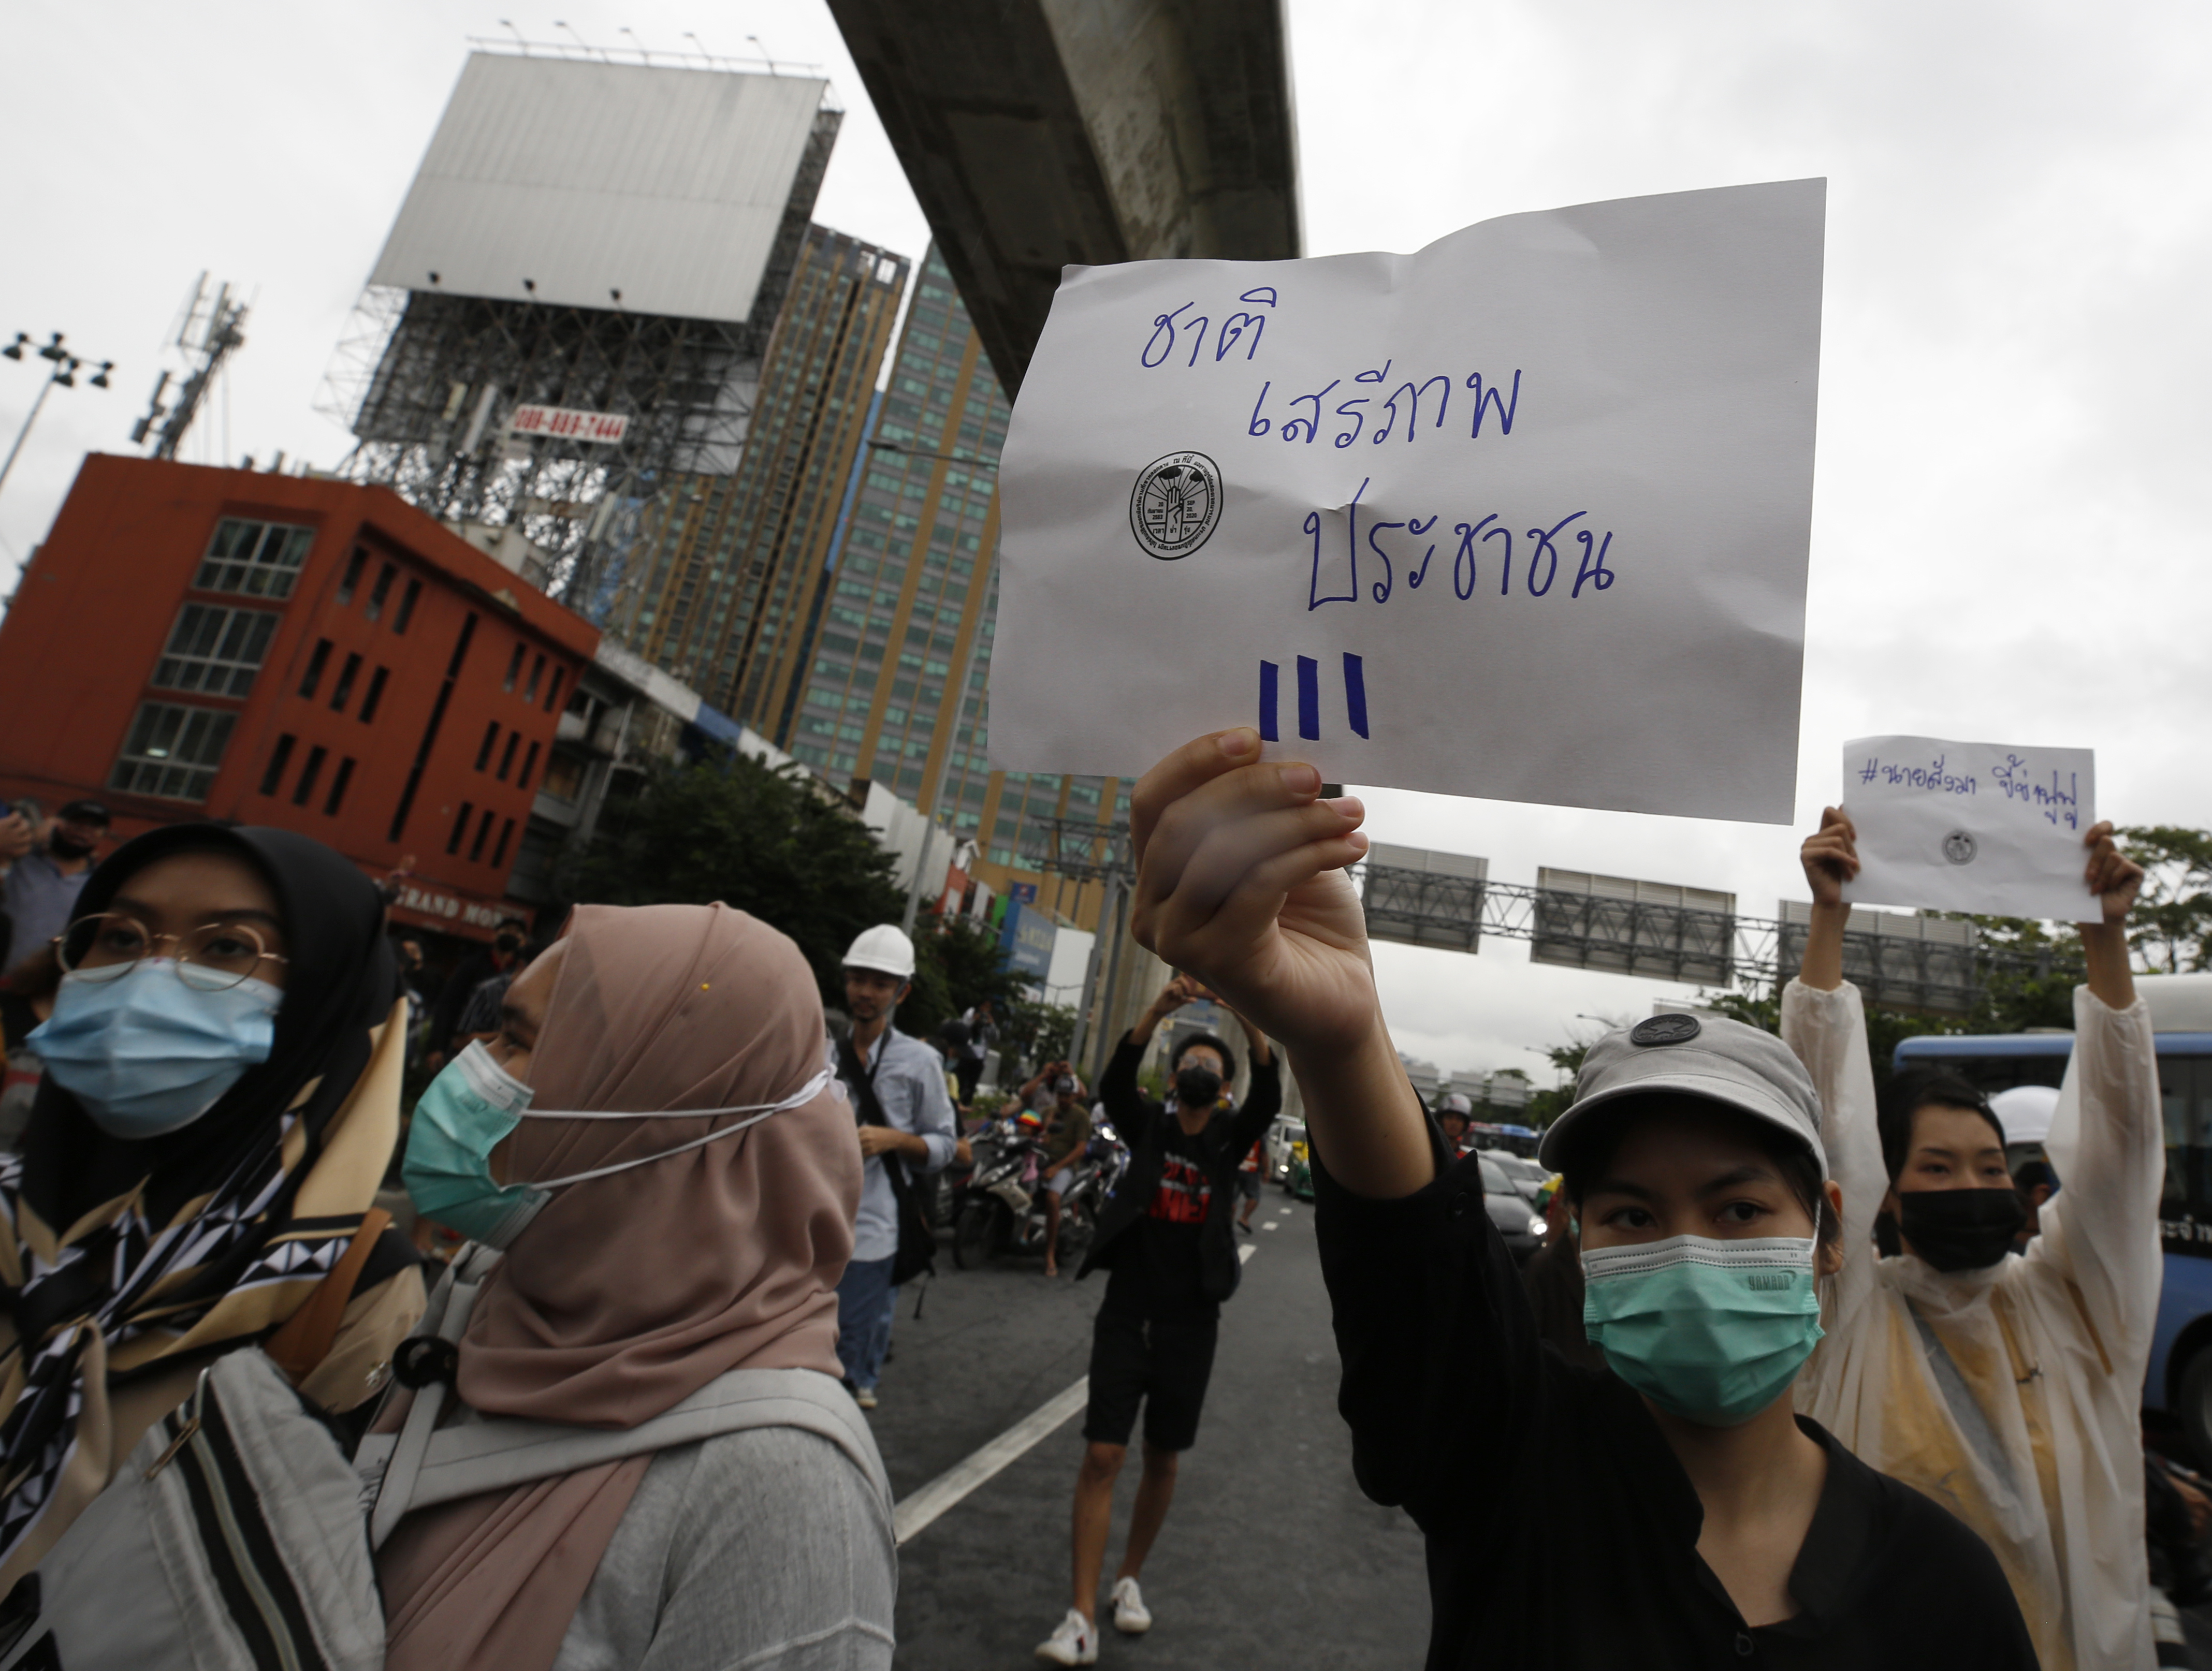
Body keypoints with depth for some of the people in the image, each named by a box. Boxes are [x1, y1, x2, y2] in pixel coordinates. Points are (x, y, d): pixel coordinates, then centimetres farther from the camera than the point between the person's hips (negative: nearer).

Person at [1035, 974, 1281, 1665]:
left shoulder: (1229, 1136, 1)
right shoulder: (1149, 1124, 0)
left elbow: (1269, 1096, -19)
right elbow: (1114, 1083, -20)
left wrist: (1247, 1017, -36)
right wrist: (1161, 1007, -36)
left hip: (1191, 1321, 1)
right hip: (1127, 1311, -1)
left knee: (1163, 1460, 13)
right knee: (1103, 1456, -5)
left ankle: (1130, 1577, 35)